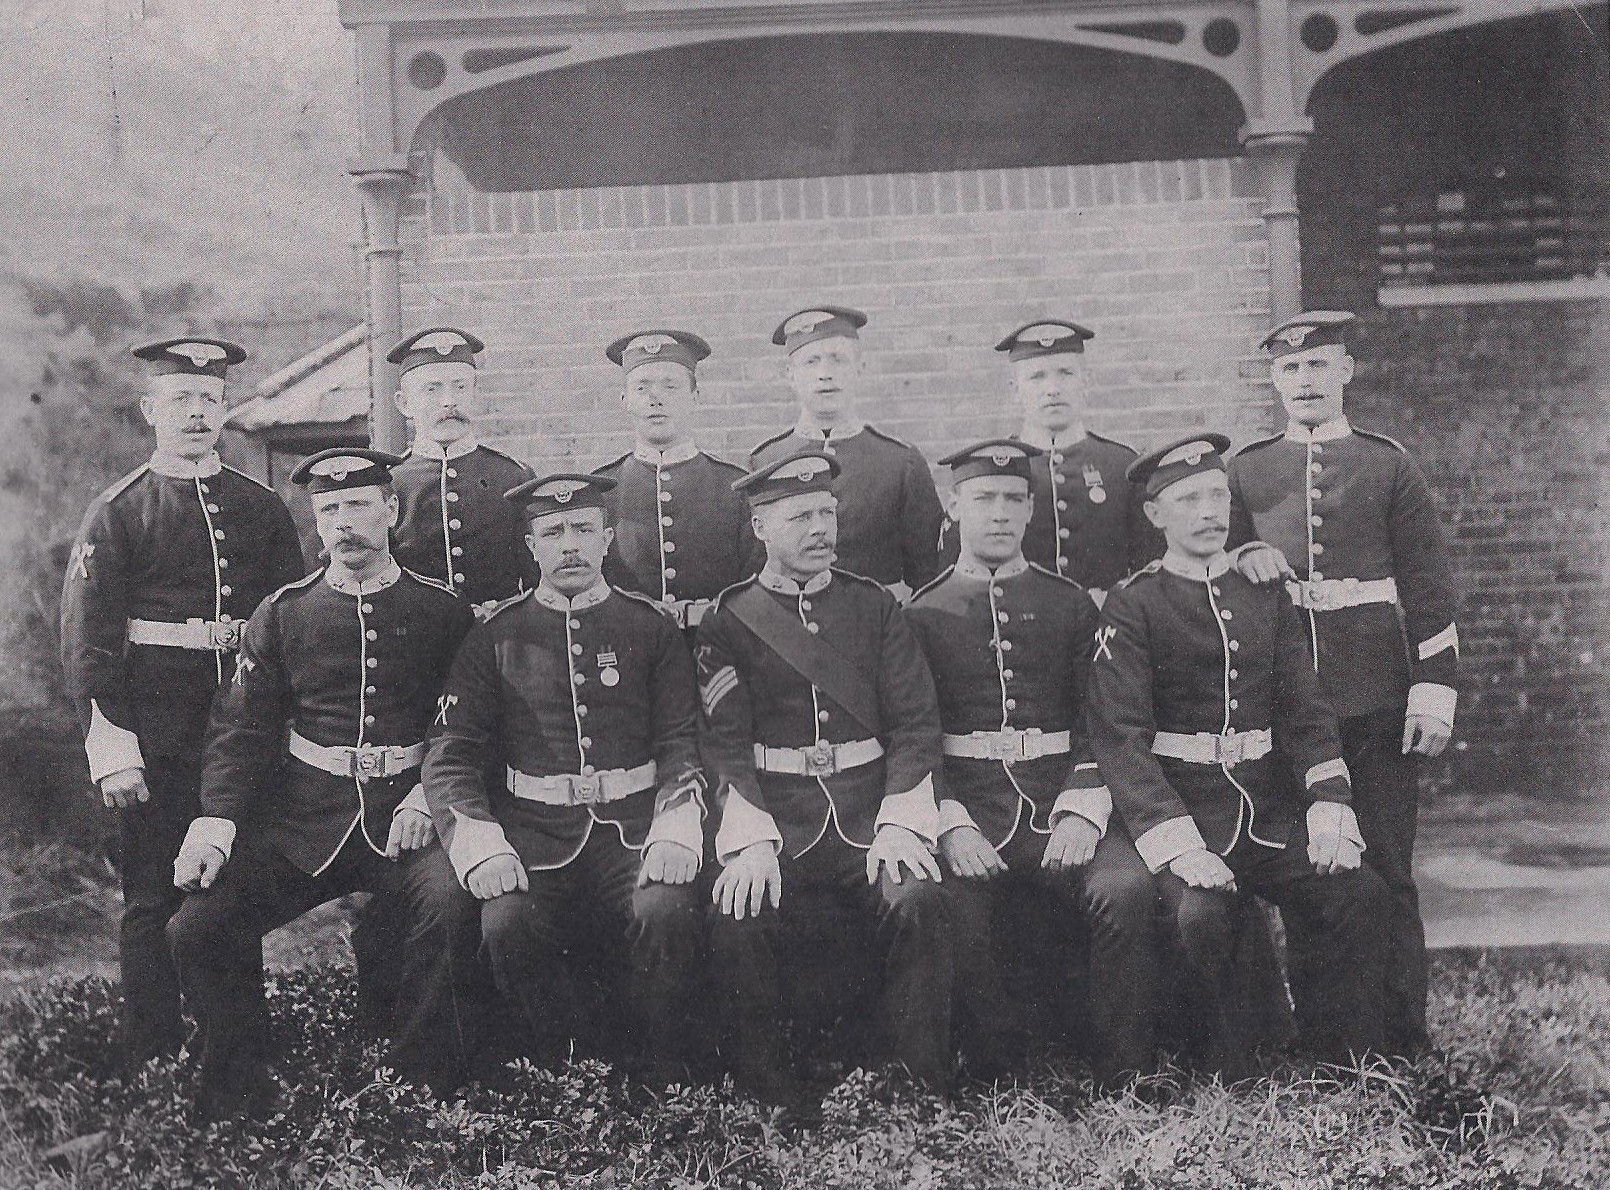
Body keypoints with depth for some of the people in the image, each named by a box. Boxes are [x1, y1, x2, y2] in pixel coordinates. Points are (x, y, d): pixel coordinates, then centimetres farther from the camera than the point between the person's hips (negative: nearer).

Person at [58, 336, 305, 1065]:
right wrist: (111, 747, -13)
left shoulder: (262, 509, 10)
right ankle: (154, 1061, 13)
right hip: (157, 736, -3)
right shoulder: (116, 513, -1)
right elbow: (85, 642, -5)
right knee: (156, 896, 2)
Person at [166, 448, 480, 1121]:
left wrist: (430, 795, -11)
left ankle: (421, 1093, -9)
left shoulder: (441, 612, 5)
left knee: (449, 911, -31)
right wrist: (216, 820, -8)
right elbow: (242, 725, 6)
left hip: (403, 818, -2)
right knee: (197, 927, -14)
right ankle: (236, 1095, 7)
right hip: (301, 822, 2)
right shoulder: (282, 613, 9)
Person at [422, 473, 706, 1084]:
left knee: (668, 911, -30)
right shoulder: (497, 636, 9)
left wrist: (674, 834, -14)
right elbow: (450, 753, 4)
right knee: (506, 923, -29)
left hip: (633, 827, 0)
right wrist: (480, 847, -12)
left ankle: (658, 1072, -2)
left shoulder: (651, 627, 10)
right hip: (535, 831, 0)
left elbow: (681, 746, 5)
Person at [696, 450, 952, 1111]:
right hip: (777, 817, -1)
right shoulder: (728, 622, 7)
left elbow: (915, 722, 5)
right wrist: (751, 839, -17)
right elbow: (724, 744, -2)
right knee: (738, 920, -27)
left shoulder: (873, 605, 13)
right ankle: (765, 1088, -4)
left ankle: (923, 1087, -10)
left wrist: (899, 824, -10)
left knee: (919, 901, -27)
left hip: (870, 810, 1)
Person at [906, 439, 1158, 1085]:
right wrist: (950, 824, -12)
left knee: (1128, 889, -27)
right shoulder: (923, 614, 9)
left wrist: (1081, 812, -9)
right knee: (946, 907, -30)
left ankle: (1125, 1077, -10)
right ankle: (1005, 1069, -5)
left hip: (1061, 804, 1)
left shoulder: (1072, 605, 13)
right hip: (967, 809, -1)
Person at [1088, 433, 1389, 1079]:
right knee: (1199, 914, -30)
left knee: (1361, 893, -17)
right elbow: (1120, 735, -10)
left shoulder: (1267, 597, 13)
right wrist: (1177, 845, -22)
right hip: (1180, 811, -4)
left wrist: (1329, 811, -8)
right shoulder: (1132, 606, -2)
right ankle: (1219, 1071, -4)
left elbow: (1306, 712, 10)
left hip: (1270, 808, 5)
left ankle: (1346, 1070, 3)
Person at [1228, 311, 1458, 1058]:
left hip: (1376, 699, -2)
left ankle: (1401, 1038, 13)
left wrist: (1435, 690, -4)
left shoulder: (1388, 466, 5)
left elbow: (1430, 589, 3)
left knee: (1385, 870, 3)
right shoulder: (1246, 472, 9)